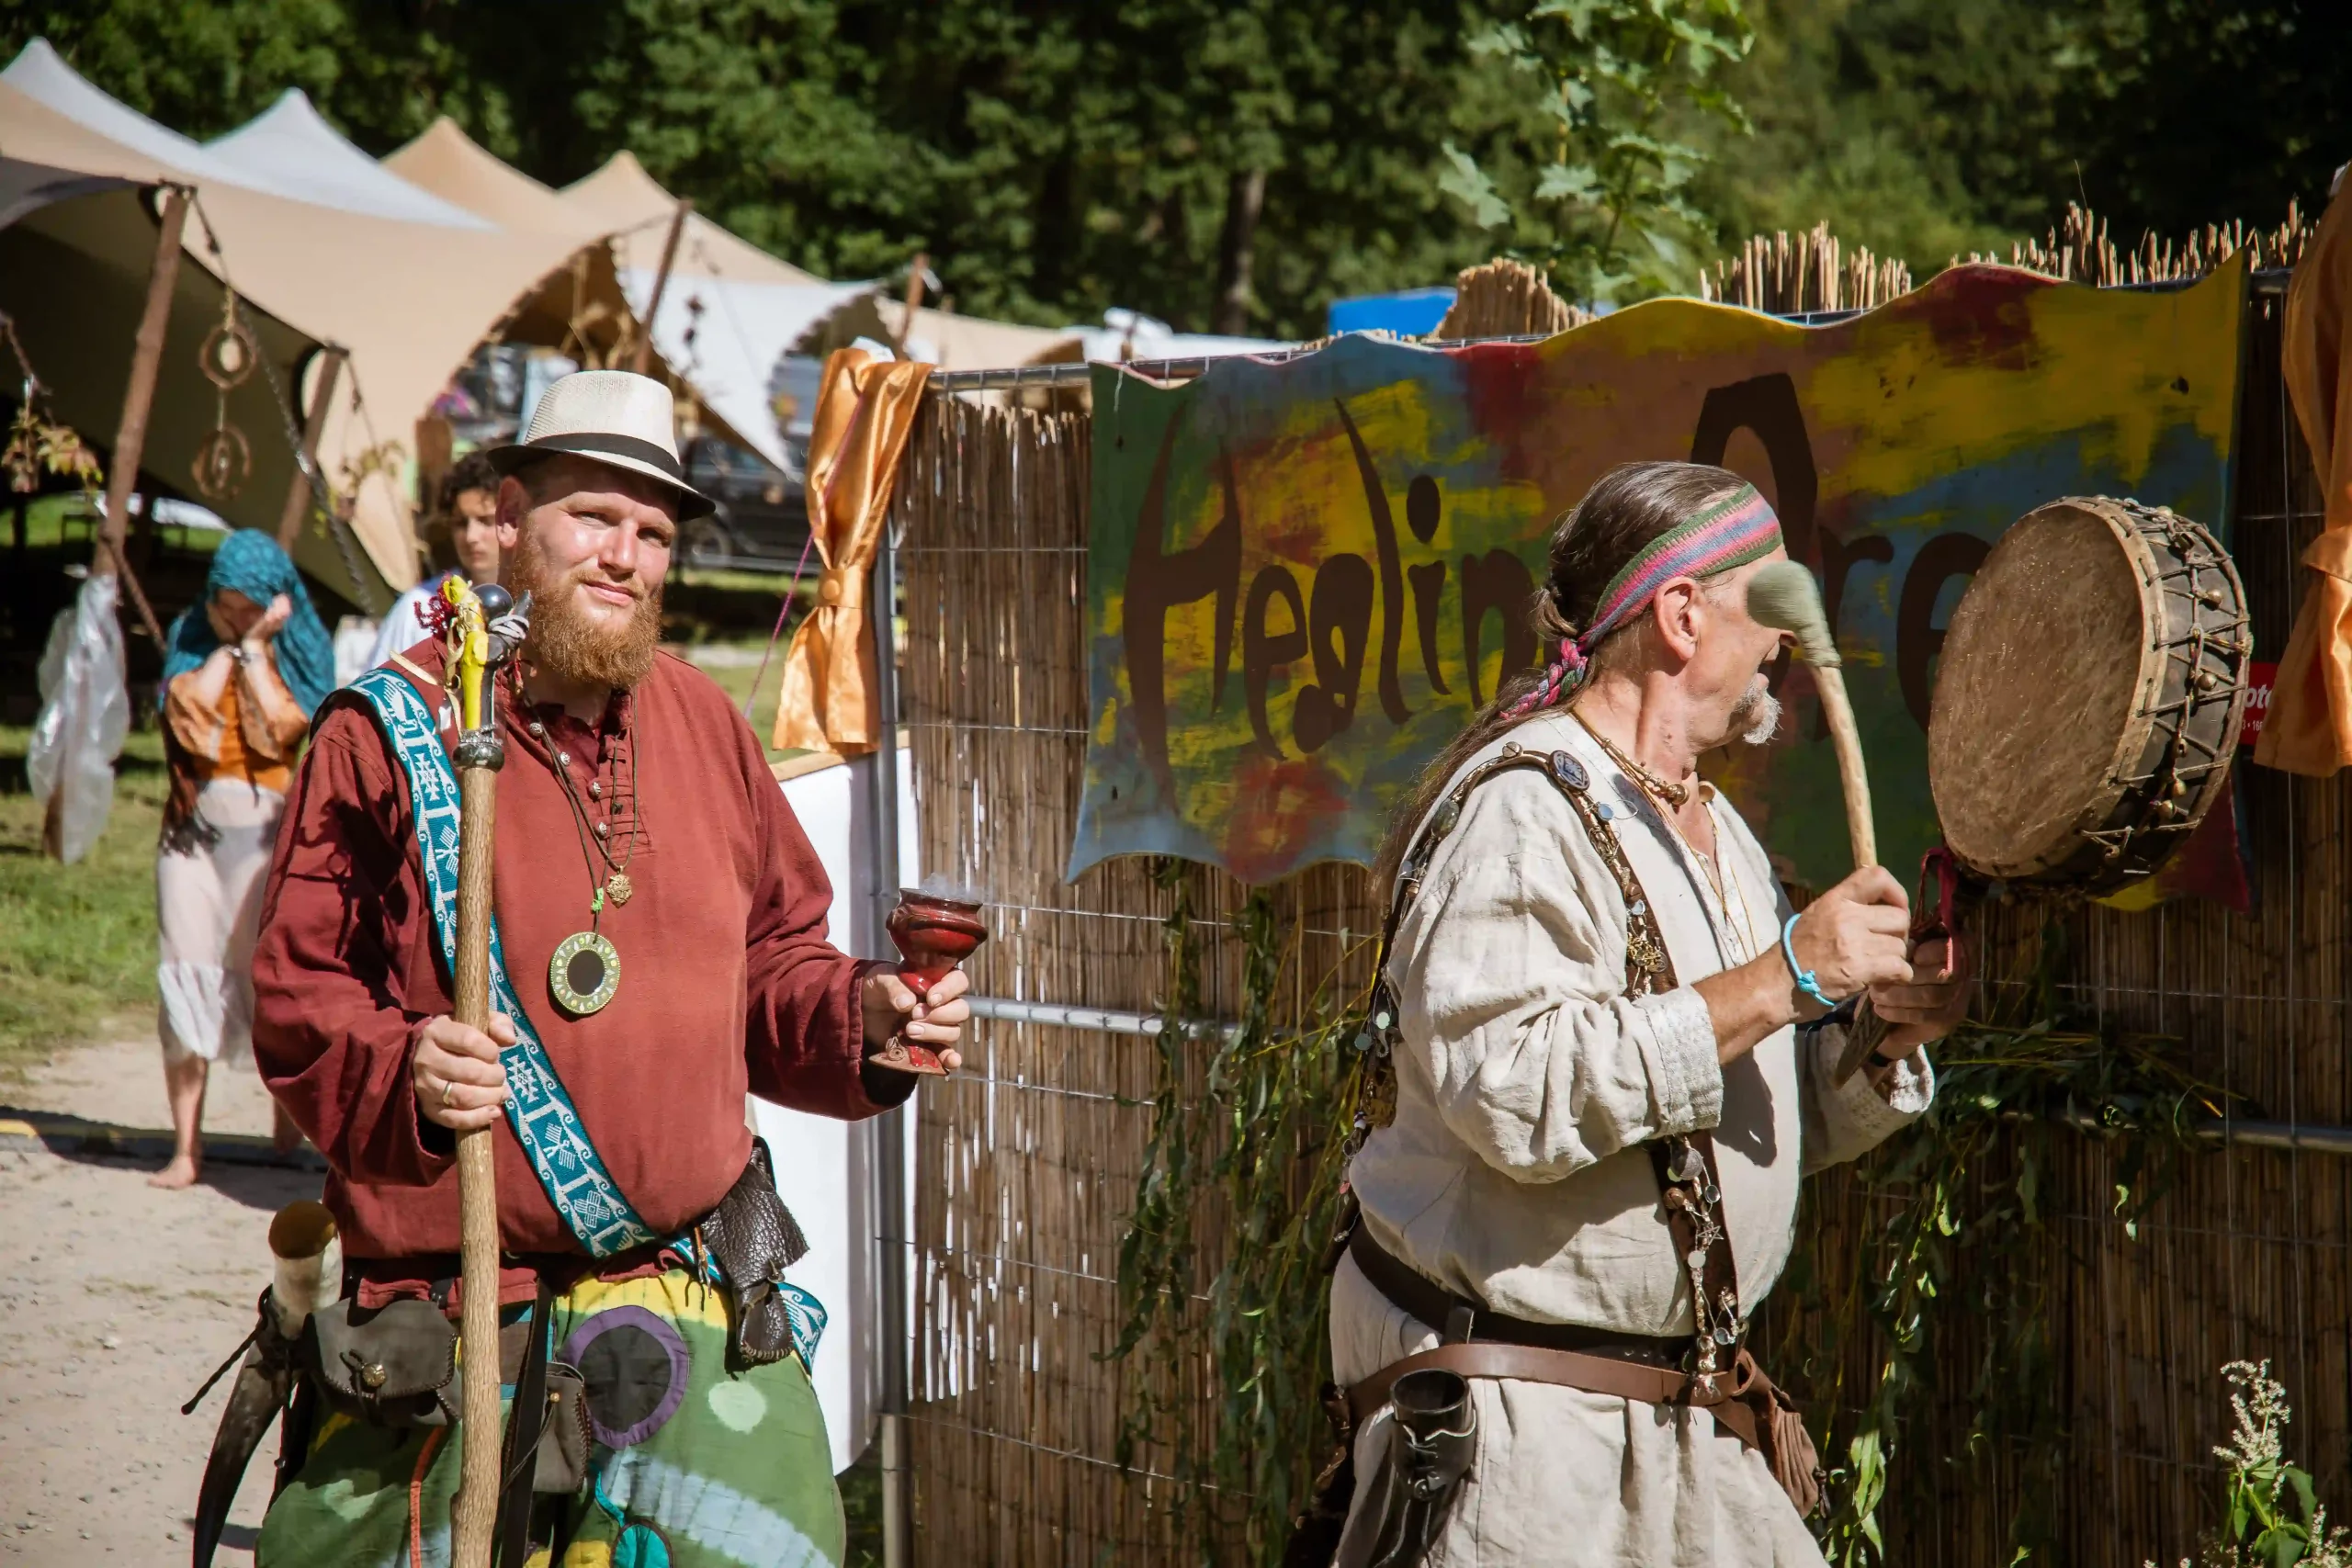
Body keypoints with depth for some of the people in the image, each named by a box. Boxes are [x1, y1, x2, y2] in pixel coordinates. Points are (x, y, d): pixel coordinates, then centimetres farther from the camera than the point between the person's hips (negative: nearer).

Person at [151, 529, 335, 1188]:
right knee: (186, 978, -5)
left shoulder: (301, 647, 3)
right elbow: (189, 713, -9)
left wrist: (254, 645, -8)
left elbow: (278, 728, -12)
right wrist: (226, 644, -7)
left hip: (267, 826, -2)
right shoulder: (190, 636, 8)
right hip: (193, 824, 2)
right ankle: (186, 1147, -4)